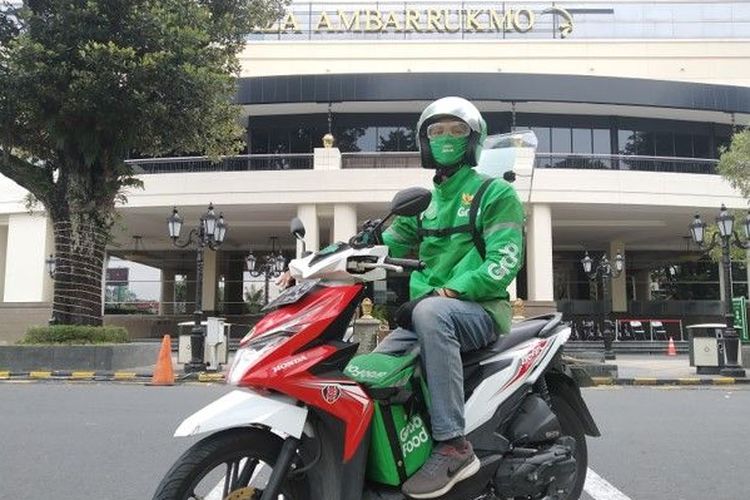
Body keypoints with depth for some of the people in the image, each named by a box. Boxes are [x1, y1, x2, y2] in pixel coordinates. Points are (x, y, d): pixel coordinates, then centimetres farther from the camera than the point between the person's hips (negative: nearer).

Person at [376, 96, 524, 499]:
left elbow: (504, 262, -12)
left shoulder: (495, 193, 2)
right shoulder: (424, 202, 21)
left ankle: (453, 446, -34)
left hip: (481, 309, -6)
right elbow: (389, 245, 14)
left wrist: (444, 292, -22)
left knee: (431, 313, -37)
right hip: (429, 309, 6)